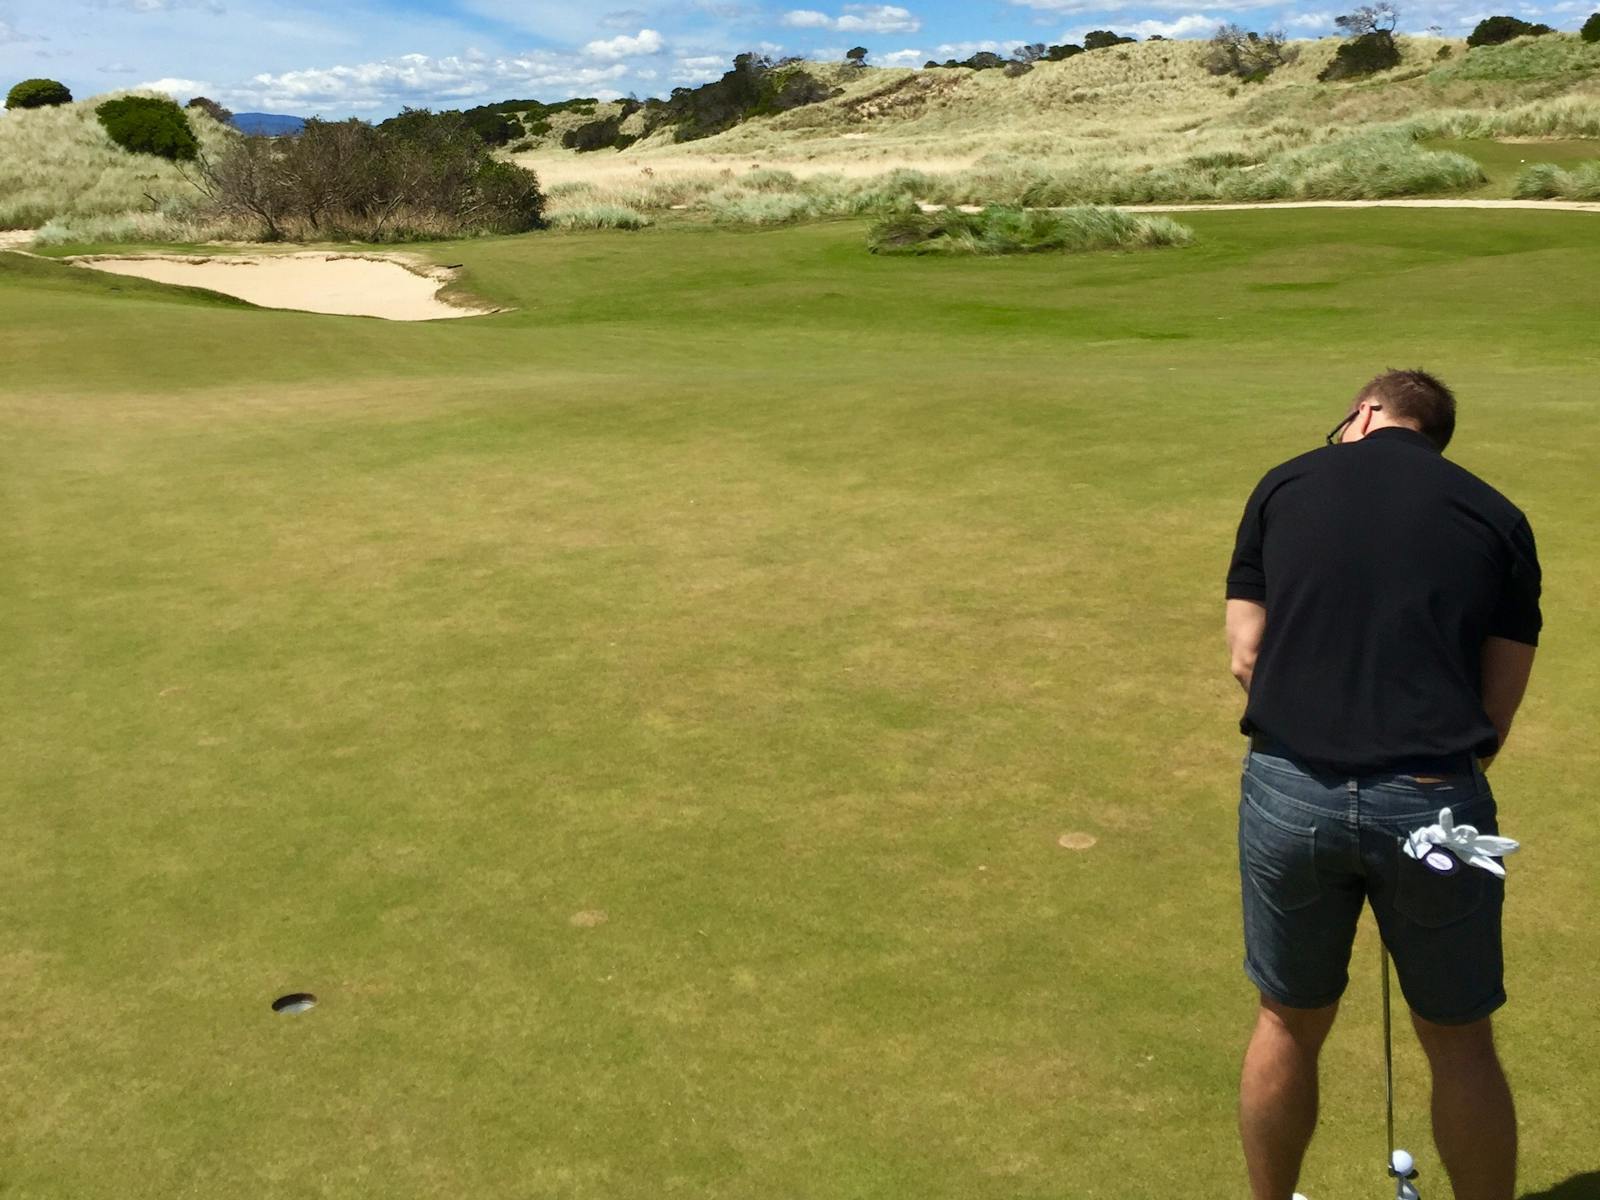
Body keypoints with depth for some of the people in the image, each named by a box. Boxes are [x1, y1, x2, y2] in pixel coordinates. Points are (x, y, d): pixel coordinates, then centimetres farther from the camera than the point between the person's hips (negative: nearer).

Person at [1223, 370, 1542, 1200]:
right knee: (1458, 1041, 19)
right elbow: (1499, 703, 7)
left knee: (1290, 1024, 21)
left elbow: (1246, 657, 7)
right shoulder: (1496, 516, 10)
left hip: (1291, 787, 1)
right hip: (1433, 796, -1)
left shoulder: (1285, 486, 10)